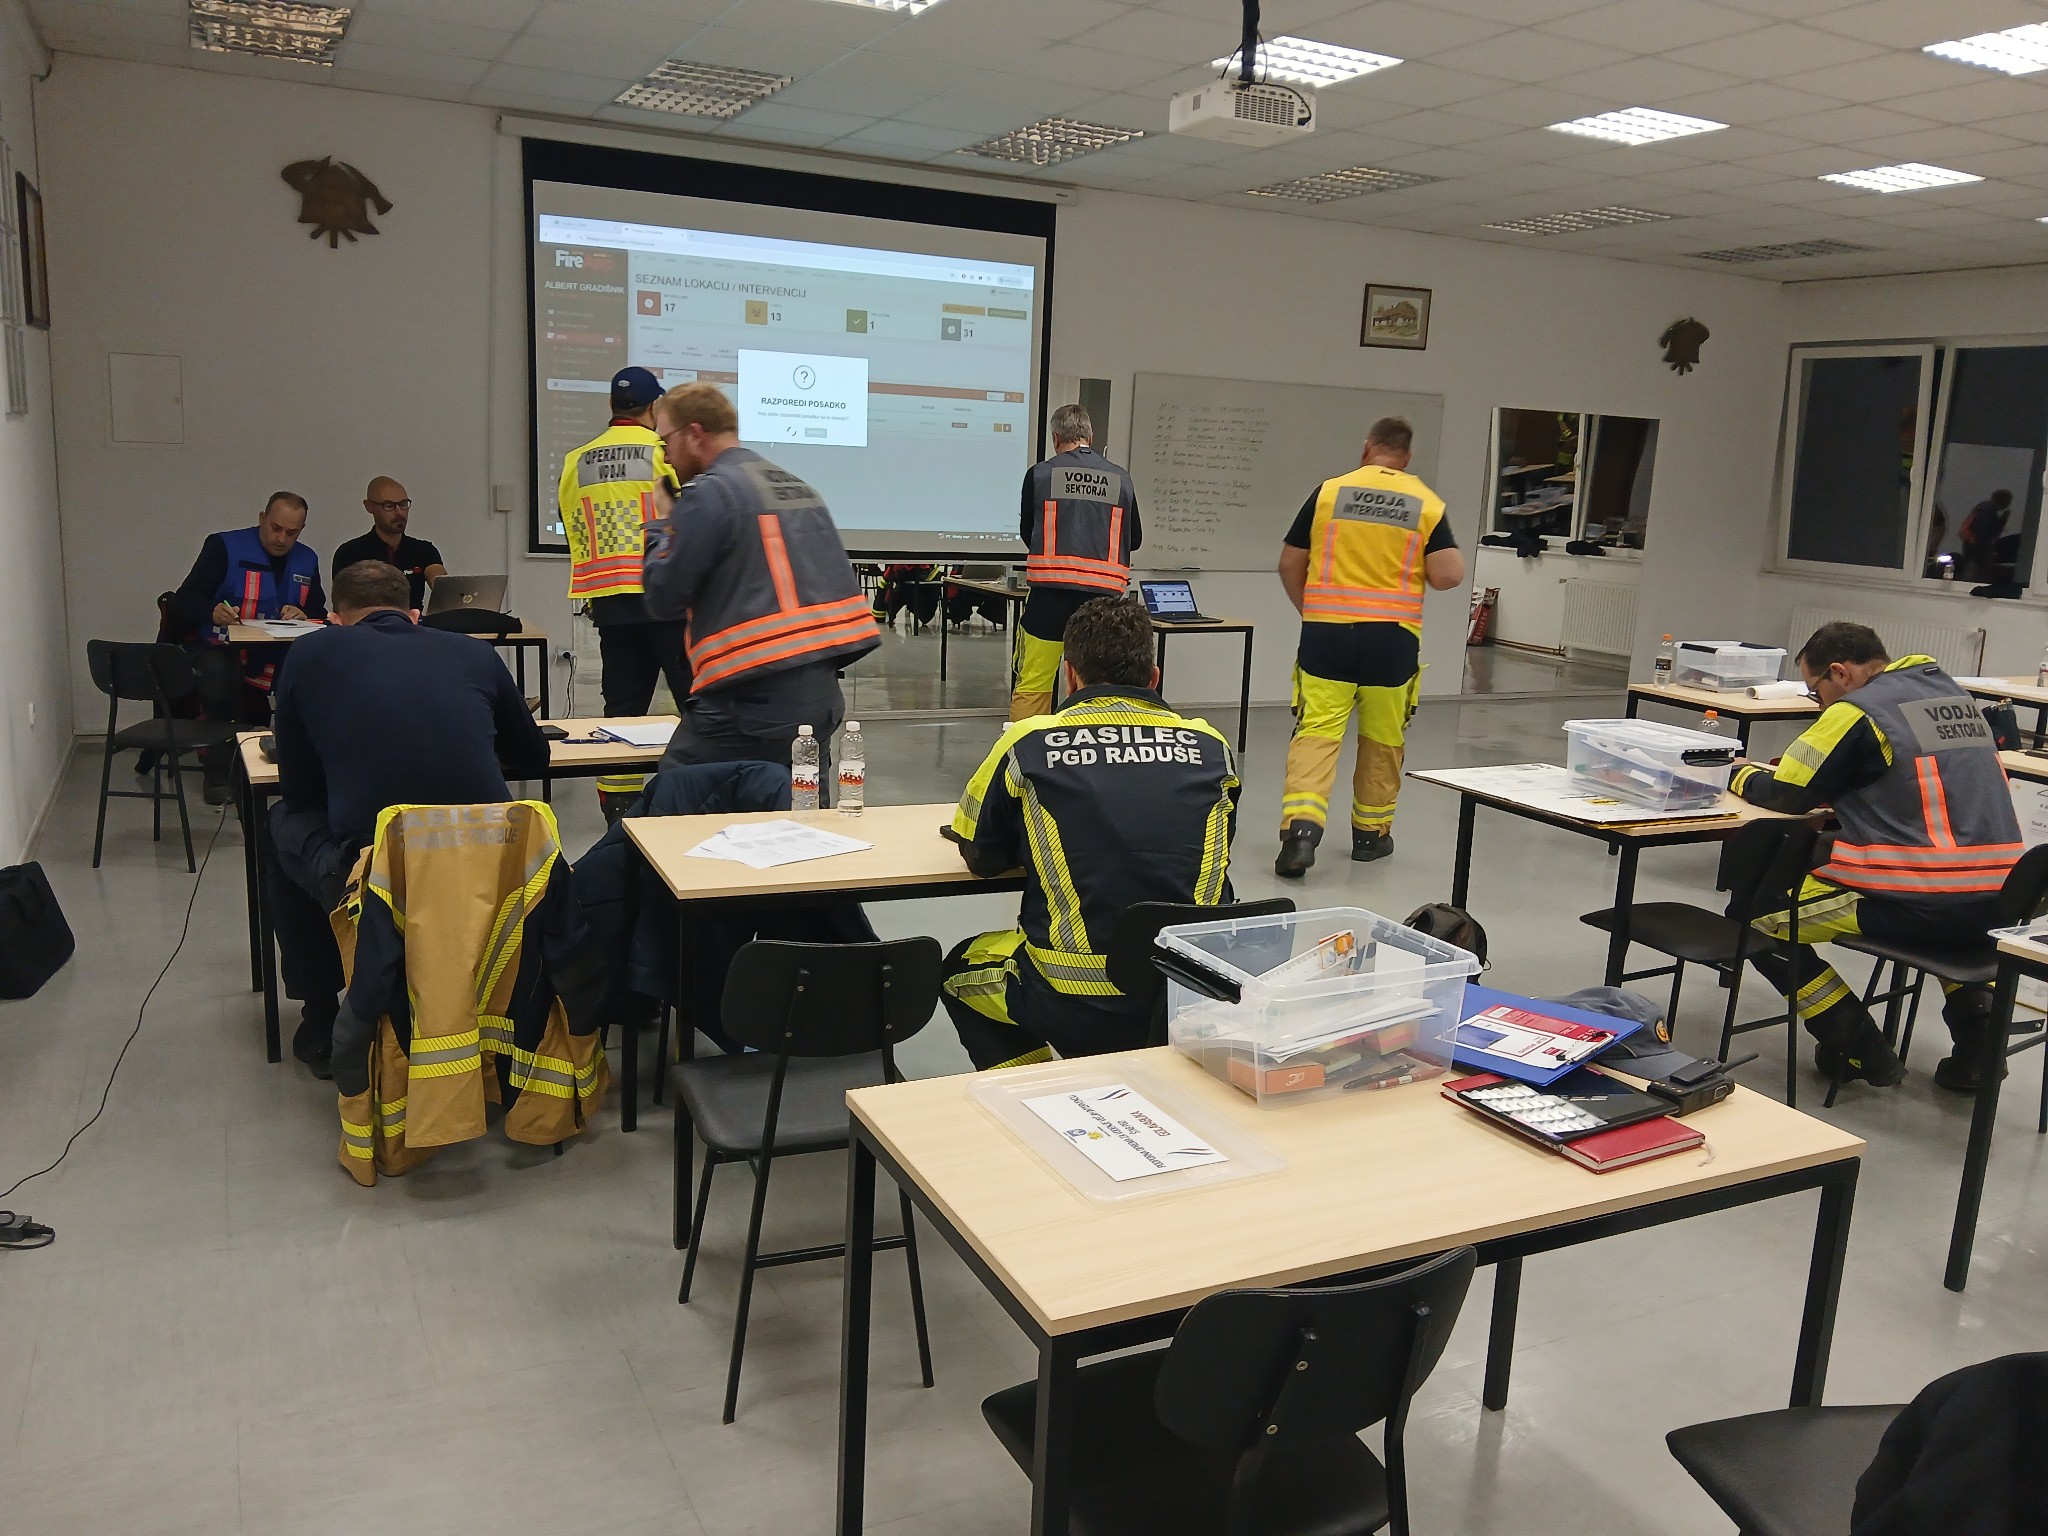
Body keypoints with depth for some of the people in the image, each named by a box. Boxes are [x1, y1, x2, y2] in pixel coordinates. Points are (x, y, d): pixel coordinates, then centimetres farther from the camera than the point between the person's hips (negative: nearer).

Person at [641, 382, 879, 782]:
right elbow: (843, 582, 19)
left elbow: (663, 598, -5)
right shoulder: (799, 488, 18)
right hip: (821, 695, 8)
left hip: (753, 700, -8)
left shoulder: (709, 494, -8)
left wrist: (662, 525, 7)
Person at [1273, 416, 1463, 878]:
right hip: (1393, 635, 1)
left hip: (1327, 630, -1)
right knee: (1382, 740, 15)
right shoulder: (1427, 503, 2)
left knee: (1316, 732, -2)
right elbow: (1448, 575, -5)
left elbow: (1289, 566, 4)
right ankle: (1370, 831, 27)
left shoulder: (1328, 492, 2)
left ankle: (1301, 827, -19)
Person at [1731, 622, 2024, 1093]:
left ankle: (1861, 1049, 6)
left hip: (1914, 906, -8)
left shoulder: (1858, 712, -7)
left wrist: (1740, 775, 18)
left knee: (1756, 916, 7)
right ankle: (1976, 1026, 25)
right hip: (1996, 901, 8)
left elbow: (1785, 795, -3)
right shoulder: (1953, 694, 16)